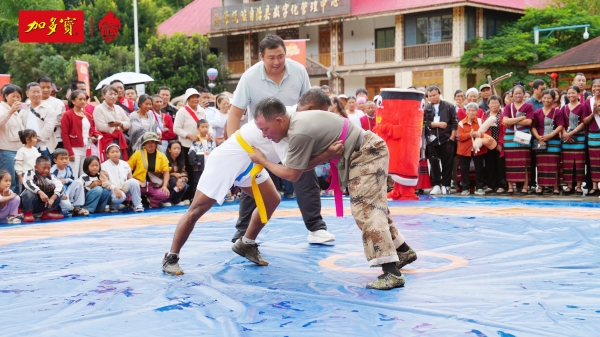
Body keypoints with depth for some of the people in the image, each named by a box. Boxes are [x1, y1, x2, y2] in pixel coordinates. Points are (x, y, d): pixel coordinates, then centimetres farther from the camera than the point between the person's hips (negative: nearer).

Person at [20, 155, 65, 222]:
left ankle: (48, 213, 4)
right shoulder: (30, 173, -13)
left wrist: (52, 198, -34)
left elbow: (59, 186, -17)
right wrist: (40, 192, -48)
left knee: (59, 192, -8)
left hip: (44, 204, 4)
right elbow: (27, 183, -36)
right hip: (31, 204, -4)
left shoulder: (50, 176, -1)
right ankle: (27, 214, -11)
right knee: (29, 192, -34)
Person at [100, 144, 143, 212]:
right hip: (113, 191, -5)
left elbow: (130, 178, 15)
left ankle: (137, 205, -18)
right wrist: (114, 188, -29)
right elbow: (104, 182, -13)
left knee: (134, 182, -26)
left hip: (125, 189, 5)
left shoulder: (125, 164, 11)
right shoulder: (104, 166, -4)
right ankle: (114, 206, -3)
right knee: (120, 196, -39)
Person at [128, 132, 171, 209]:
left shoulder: (162, 156, 8)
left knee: (164, 195, -29)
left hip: (154, 185, 1)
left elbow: (166, 172, 5)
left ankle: (151, 200, 5)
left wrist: (165, 186, -8)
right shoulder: (138, 154, 3)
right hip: (139, 185, -1)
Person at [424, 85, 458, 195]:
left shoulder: (449, 107, 6)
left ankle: (445, 185, 7)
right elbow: (425, 123, -2)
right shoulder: (426, 108, 10)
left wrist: (452, 137, -6)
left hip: (447, 140, -1)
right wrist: (438, 124, -11)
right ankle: (436, 185, 7)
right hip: (432, 140, 1)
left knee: (447, 164, 1)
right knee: (434, 164, 1)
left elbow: (454, 123, 2)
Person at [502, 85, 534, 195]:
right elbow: (505, 121, -5)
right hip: (510, 137, 2)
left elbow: (529, 122, -9)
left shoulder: (528, 106, 3)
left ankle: (525, 186, 1)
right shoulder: (508, 107, 11)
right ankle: (510, 186, 8)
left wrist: (512, 121, -7)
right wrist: (522, 118, -10)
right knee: (510, 163, 2)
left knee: (524, 163, -3)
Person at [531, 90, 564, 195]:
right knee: (541, 164, 4)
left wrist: (550, 135, -19)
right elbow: (533, 127, 5)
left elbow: (560, 126, -7)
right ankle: (540, 186, 8)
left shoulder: (557, 112, 1)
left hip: (553, 141, -2)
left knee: (553, 164, -1)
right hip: (540, 141, 2)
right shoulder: (537, 112, 9)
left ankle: (555, 186, 2)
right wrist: (538, 137, -12)